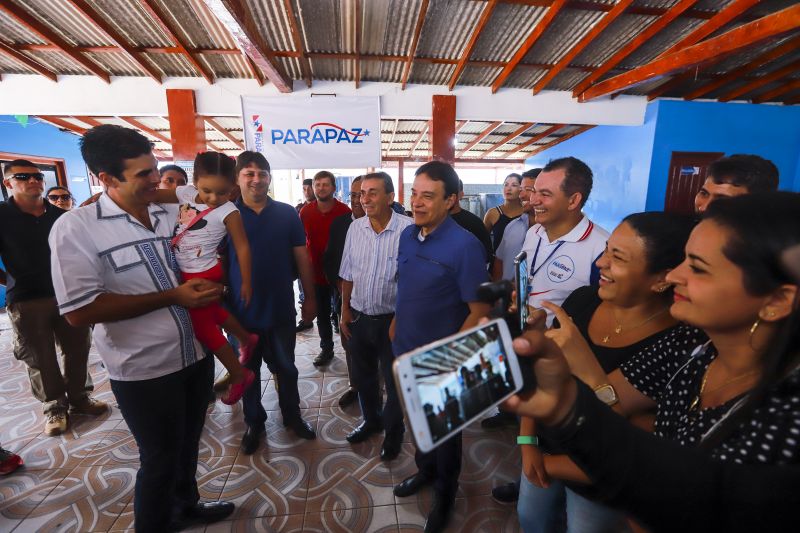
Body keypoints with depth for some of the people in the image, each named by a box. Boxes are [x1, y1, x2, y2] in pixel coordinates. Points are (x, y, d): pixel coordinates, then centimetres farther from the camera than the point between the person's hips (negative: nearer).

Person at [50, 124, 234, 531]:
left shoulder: (172, 213, 2)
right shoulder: (75, 228, -14)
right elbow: (80, 311, -19)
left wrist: (208, 289, -2)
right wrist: (172, 297, -21)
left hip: (196, 355, 6)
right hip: (144, 371, -5)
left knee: (188, 444, 25)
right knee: (160, 457, 13)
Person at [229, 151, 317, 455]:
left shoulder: (287, 214, -2)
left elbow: (302, 258, 1)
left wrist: (309, 297, 2)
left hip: (281, 310, 1)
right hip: (242, 312, 0)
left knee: (286, 368, 17)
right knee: (248, 371, 17)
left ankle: (292, 416, 39)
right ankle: (254, 423, 39)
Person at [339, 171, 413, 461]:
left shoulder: (408, 228, -17)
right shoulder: (355, 227, 0)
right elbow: (347, 274, 7)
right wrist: (345, 310, 8)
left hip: (392, 318, -5)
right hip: (359, 317, 5)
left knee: (394, 380, 14)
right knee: (363, 375, 23)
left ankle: (393, 430, 40)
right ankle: (370, 419, 49)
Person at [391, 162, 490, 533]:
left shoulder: (465, 245, -22)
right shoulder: (407, 235, -2)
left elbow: (479, 311, -19)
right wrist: (396, 323, 8)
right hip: (406, 352, 6)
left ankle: (445, 493, 47)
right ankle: (425, 470, 55)